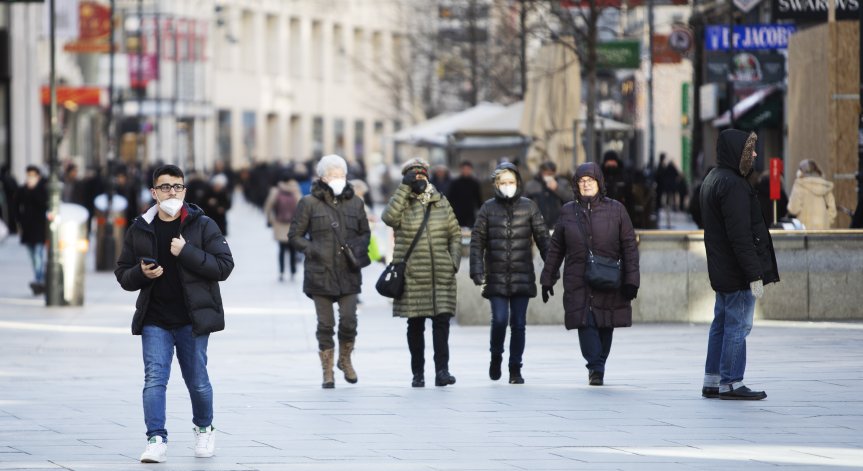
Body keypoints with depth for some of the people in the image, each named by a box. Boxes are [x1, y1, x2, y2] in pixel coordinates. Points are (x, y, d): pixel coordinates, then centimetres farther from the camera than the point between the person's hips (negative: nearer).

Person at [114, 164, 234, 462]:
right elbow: (123, 275, 11)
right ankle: (157, 440, -10)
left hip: (192, 319, -1)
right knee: (154, 379, -9)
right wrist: (141, 273, -12)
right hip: (154, 320, 1)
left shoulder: (203, 226, -2)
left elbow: (224, 266, -9)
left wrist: (187, 252, -19)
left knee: (197, 380, 8)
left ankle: (204, 429, 32)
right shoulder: (139, 229, 5)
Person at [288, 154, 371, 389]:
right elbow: (294, 235, 4)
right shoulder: (309, 203, 1)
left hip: (349, 273, 2)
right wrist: (312, 250, -10)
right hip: (321, 274, -2)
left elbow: (365, 233, 19)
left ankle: (345, 359, 23)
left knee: (349, 321, -5)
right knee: (325, 324, 1)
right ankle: (327, 372, 12)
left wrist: (357, 248, -1)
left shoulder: (355, 202, 10)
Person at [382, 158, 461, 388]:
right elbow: (389, 217, -19)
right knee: (415, 325, 4)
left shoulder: (441, 202, 12)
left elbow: (455, 234, 15)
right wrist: (405, 187, -17)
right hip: (412, 274, -1)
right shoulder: (402, 203, 4)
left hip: (441, 274, 1)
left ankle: (442, 370, -12)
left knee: (442, 321, -9)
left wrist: (454, 261, 3)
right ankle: (418, 373, 11)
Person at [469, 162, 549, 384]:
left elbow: (543, 238, 5)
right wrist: (477, 271, -6)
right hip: (496, 276, -1)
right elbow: (477, 241, 3)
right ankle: (496, 356, 16)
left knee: (518, 323, 1)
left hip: (522, 276, 1)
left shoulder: (529, 207, 5)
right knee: (499, 320, -10)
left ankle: (515, 369, 10)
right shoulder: (488, 208, 4)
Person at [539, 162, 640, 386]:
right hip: (578, 283, 0)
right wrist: (547, 279, 14)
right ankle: (596, 369, -16)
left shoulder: (616, 209, 4)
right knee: (586, 325, -14)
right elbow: (555, 248, 15)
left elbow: (630, 247, 4)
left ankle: (598, 368, 20)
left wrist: (631, 280, -3)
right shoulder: (568, 211, 9)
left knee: (605, 326, 6)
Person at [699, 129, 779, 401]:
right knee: (738, 326, -5)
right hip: (738, 273, -10)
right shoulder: (733, 185, -18)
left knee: (722, 324, 14)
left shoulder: (712, 180, 15)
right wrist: (754, 274, -21)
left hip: (721, 272, 10)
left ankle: (712, 382, 19)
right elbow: (741, 235, -22)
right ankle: (731, 383, -2)